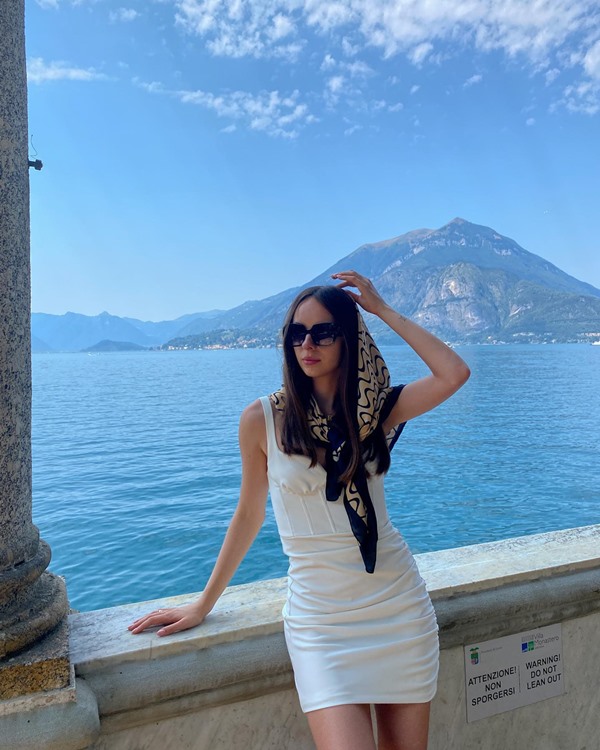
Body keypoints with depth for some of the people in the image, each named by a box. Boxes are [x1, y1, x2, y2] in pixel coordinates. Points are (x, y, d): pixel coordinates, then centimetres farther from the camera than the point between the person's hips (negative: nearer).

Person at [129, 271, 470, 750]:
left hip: (400, 605, 2)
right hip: (321, 618, -2)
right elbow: (249, 514, 2)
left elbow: (454, 374, -17)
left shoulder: (376, 409, -2)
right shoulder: (263, 418, -7)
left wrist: (382, 310, -11)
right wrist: (203, 606, 9)